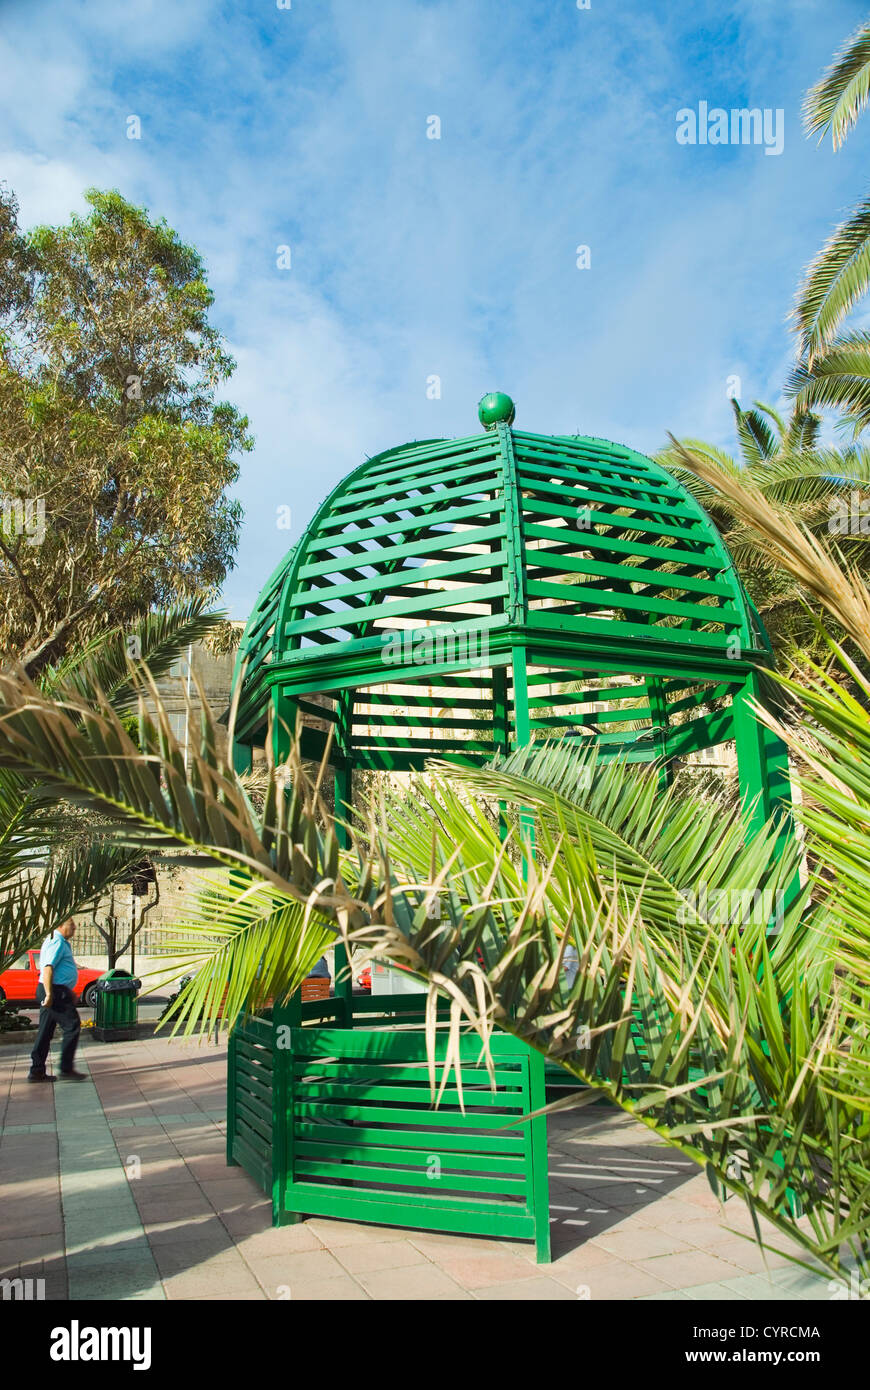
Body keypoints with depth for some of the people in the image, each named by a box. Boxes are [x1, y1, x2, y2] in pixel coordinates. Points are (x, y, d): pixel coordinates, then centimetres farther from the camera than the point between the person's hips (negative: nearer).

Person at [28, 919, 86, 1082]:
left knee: (45, 1032, 12)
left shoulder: (62, 942, 19)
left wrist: (69, 991, 30)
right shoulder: (57, 943, -14)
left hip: (52, 993, 10)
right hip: (56, 992, -10)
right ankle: (66, 1069, -2)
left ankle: (37, 1071, 16)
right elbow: (48, 968, -23)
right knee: (72, 1026, -5)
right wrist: (49, 994, -27)